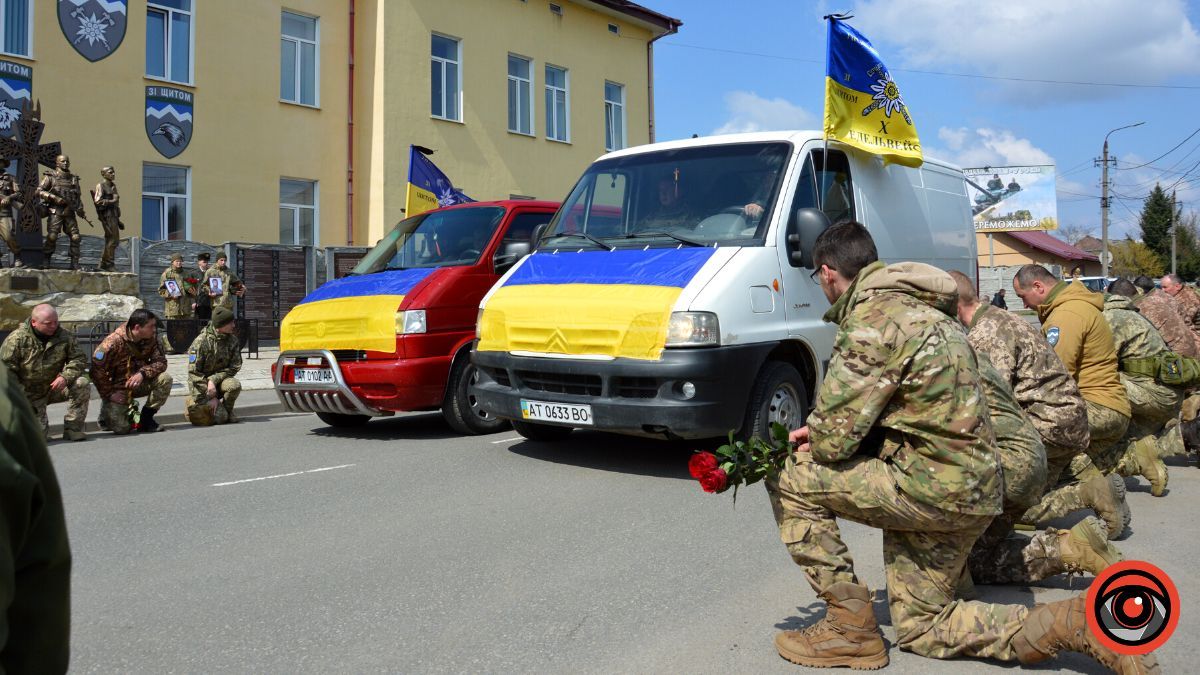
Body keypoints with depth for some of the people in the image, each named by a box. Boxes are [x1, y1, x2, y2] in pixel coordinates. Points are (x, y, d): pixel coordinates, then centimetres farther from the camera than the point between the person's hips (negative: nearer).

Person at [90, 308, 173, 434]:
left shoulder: (150, 340, -6)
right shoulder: (114, 341, -22)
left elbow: (160, 361, -9)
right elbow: (97, 368, -19)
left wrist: (143, 373, -28)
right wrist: (108, 395, -16)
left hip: (138, 384, 5)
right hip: (117, 386, -5)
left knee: (165, 379, -23)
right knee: (121, 428, -16)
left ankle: (146, 418, -8)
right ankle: (107, 407, 19)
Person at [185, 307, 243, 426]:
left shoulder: (232, 340, -3)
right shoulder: (201, 341, -16)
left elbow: (235, 367, -5)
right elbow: (193, 373, -17)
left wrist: (213, 380, -21)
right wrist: (211, 397, -20)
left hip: (219, 380, 3)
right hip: (201, 382, -3)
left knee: (235, 385, -32)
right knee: (220, 417, -18)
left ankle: (227, 410, -2)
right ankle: (194, 404, 13)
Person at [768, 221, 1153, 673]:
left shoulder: (870, 320, -18)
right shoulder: (915, 308, 15)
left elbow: (832, 441, -18)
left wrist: (817, 442, 5)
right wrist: (824, 435, 9)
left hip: (932, 487, -10)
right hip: (972, 491, 10)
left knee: (791, 480, -5)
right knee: (920, 627, 19)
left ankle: (851, 628, 1)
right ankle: (1069, 624, 10)